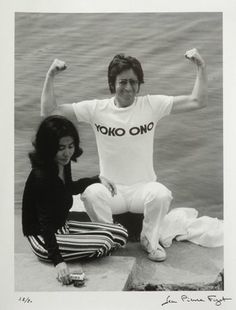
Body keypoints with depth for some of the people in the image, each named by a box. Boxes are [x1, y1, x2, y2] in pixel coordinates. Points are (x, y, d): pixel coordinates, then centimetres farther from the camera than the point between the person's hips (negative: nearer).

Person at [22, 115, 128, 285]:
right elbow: (45, 223, -29)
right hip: (42, 239, -9)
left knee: (120, 234, 4)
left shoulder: (63, 164, -3)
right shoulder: (41, 177, -29)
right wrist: (58, 261, -34)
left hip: (62, 226, 9)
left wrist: (98, 180, 27)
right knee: (105, 244, -21)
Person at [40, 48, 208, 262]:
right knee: (91, 194, -32)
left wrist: (201, 67, -14)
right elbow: (49, 112, -4)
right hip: (111, 189, 0)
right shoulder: (97, 109, -2)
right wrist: (50, 77, -13)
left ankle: (149, 240, 0)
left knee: (162, 195, -32)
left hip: (144, 187, 0)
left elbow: (198, 101, -5)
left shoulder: (152, 105, -3)